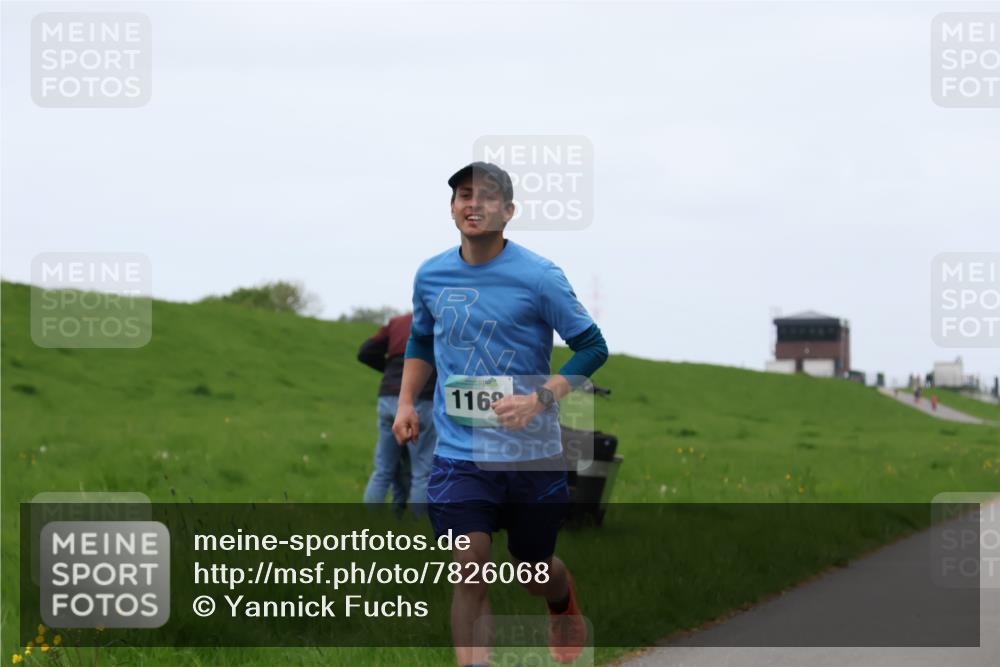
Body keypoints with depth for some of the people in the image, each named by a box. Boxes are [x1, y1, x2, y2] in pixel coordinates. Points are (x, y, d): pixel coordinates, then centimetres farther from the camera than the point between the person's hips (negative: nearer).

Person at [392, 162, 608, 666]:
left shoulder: (539, 276, -10)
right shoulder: (431, 275, 2)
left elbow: (592, 347, -6)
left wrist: (539, 399, -18)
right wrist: (406, 402, 9)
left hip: (533, 452, -1)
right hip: (458, 453, 2)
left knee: (534, 569, 16)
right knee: (469, 570, -14)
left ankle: (564, 603, 53)